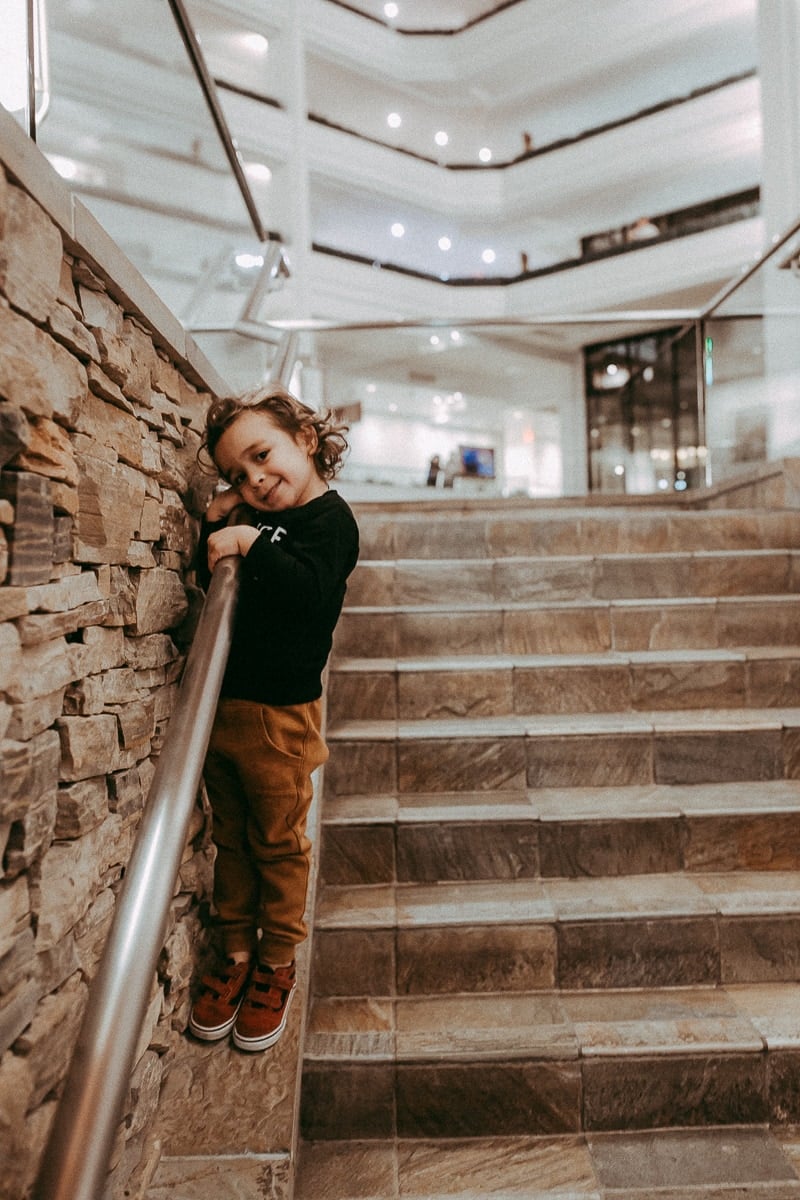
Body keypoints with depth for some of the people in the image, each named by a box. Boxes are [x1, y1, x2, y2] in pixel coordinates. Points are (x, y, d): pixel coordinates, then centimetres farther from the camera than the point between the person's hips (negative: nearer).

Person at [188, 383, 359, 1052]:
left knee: (278, 845, 11)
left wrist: (250, 541, -24)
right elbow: (211, 584, 16)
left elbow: (309, 590, -28)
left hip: (278, 714, -7)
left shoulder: (328, 516, -11)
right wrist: (216, 528, 3)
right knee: (231, 839, 18)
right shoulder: (255, 521, 11)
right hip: (221, 704, 7)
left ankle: (277, 965, 30)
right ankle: (237, 954, 35)